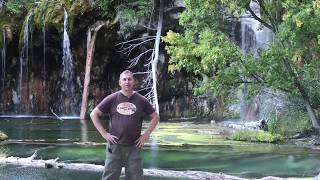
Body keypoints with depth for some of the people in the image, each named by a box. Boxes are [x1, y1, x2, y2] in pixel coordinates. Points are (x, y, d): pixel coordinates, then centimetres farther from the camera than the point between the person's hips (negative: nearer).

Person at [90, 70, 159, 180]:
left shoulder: (141, 100, 3)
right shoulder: (112, 99, 0)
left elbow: (155, 117, 12)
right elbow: (94, 114, 3)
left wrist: (146, 135, 3)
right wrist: (104, 134, -3)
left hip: (134, 147, 1)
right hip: (115, 146, -1)